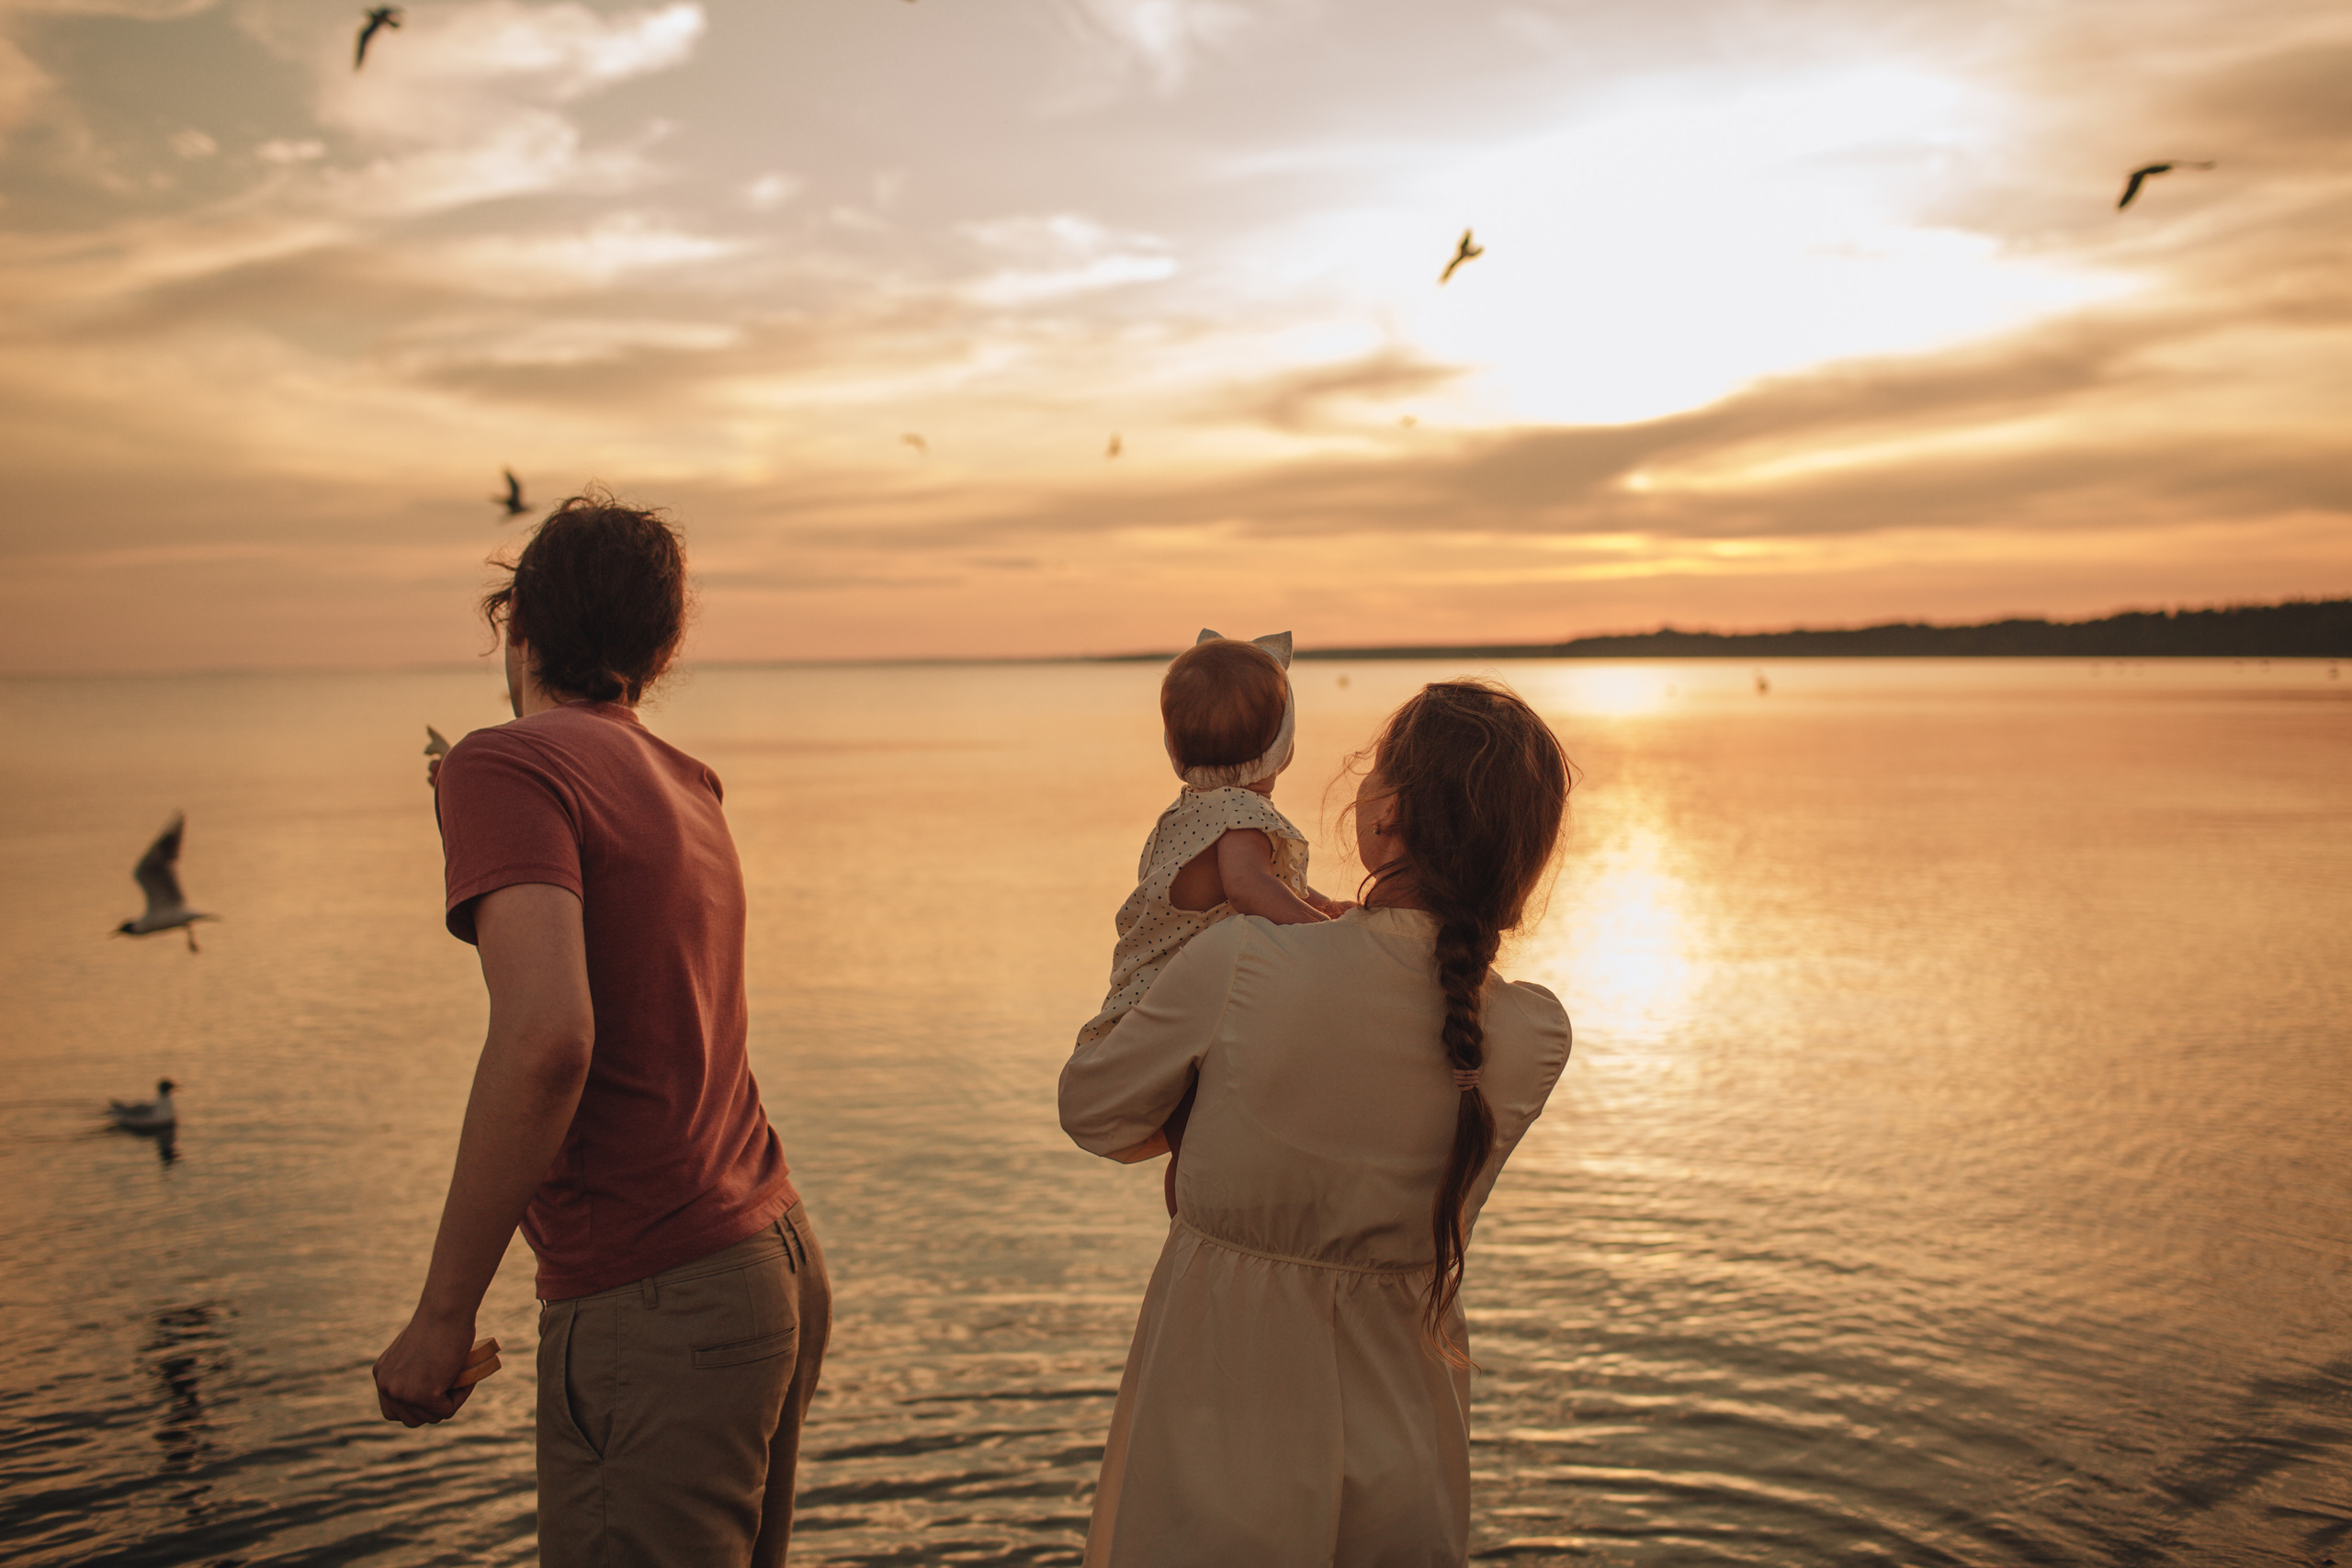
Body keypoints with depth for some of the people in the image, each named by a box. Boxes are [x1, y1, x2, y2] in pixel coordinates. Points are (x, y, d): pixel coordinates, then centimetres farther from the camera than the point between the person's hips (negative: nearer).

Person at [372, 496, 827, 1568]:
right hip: (781, 1261, 8)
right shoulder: (688, 786, 11)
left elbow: (546, 1036, -26)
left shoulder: (503, 764, -12)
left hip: (655, 1310, -8)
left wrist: (443, 1312, -17)